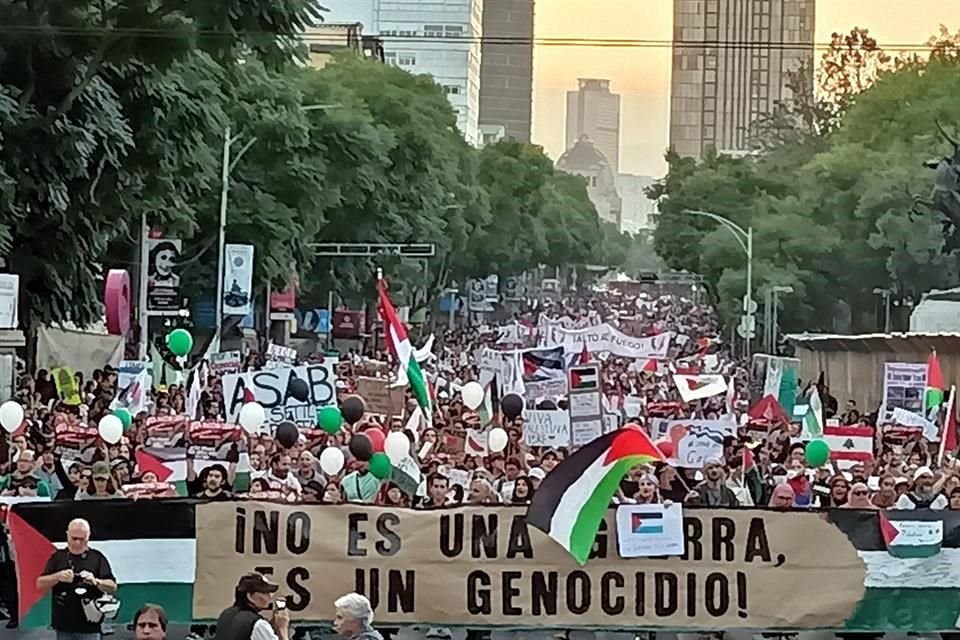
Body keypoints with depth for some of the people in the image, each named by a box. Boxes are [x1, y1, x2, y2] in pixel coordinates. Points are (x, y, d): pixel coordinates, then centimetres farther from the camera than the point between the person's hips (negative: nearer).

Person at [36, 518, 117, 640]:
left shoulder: (97, 558, 2)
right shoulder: (58, 557, 7)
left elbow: (113, 587, -2)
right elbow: (40, 584, 3)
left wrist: (95, 581, -23)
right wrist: (58, 576, -17)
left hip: (89, 626, -2)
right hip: (63, 625, 2)